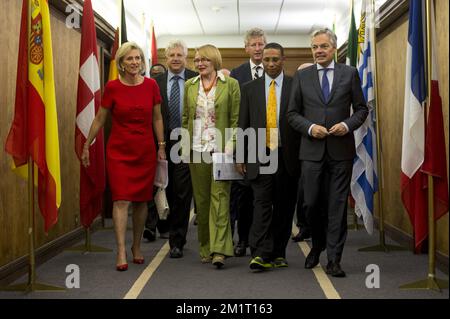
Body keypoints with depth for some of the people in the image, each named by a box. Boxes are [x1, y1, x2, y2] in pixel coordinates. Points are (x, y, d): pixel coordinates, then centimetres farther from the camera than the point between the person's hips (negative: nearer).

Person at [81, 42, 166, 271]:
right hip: (119, 151, -2)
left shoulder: (151, 85, 0)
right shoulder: (112, 87, -5)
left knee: (141, 200, 8)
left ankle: (137, 247, 24)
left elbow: (157, 118, 10)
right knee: (121, 200, -9)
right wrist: (86, 146, 7)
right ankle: (121, 252, -6)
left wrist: (161, 147, 8)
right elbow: (99, 119, 4)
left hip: (145, 151, 2)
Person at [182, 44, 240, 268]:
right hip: (196, 150, 4)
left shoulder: (230, 84, 0)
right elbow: (185, 118, 14)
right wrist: (185, 146, 6)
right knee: (201, 199, 7)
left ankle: (219, 250, -10)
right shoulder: (189, 86, 11)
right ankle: (205, 248, 17)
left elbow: (236, 118, -2)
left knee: (220, 197, -8)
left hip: (220, 149, -4)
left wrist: (230, 146, -10)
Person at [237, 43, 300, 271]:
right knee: (262, 204, -7)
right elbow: (243, 125, 9)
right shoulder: (250, 89, 9)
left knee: (284, 207, 6)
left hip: (288, 157, 0)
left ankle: (278, 253, 17)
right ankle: (260, 254, -11)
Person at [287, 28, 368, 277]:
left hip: (341, 149, 0)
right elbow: (292, 113, 7)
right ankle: (317, 244, 31)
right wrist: (310, 127, -10)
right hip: (312, 150, 1)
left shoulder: (349, 73, 6)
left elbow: (361, 108, 7)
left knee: (338, 205, 1)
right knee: (310, 203, 2)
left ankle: (333, 260, 8)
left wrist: (348, 125, -11)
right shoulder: (302, 76, 7)